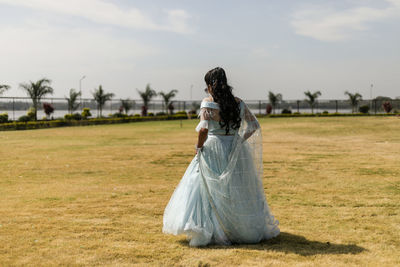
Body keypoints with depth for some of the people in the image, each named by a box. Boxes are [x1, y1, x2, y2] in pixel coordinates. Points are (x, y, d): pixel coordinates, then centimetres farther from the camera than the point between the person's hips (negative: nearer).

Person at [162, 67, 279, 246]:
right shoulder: (238, 103, 5)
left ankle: (204, 232, -3)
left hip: (213, 150, -4)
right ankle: (247, 229, 23)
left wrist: (198, 147, -7)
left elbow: (204, 129, -21)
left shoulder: (208, 103, -9)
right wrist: (240, 141, 14)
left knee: (208, 190, 2)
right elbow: (254, 125, 7)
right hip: (236, 151, 5)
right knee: (238, 191, 15)